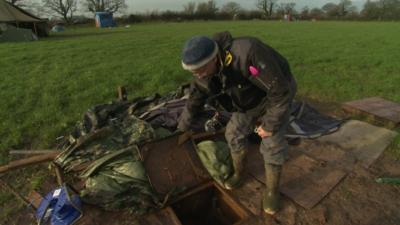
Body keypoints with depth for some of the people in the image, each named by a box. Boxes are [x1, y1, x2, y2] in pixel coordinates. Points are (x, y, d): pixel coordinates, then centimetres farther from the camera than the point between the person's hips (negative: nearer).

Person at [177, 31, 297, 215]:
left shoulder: (247, 53, -44)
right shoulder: (204, 73, -20)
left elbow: (280, 90, -36)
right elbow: (194, 102, -3)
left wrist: (269, 125, -26)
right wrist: (181, 129, 8)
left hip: (277, 95, -5)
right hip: (249, 101, 6)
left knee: (272, 144, -8)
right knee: (234, 134, 4)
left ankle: (272, 191, 14)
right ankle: (238, 174, 29)